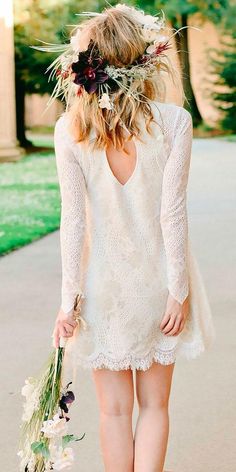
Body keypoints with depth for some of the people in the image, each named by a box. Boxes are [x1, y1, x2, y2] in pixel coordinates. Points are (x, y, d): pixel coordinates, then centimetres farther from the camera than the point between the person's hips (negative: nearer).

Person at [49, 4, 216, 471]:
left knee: (114, 409, 13)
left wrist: (69, 297, -4)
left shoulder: (70, 129, -10)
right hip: (157, 276, 0)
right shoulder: (173, 121, -13)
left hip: (103, 283, 0)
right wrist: (178, 290, -6)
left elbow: (73, 219, -10)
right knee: (154, 405, 14)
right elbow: (172, 214, -13)